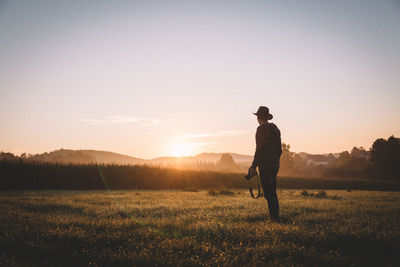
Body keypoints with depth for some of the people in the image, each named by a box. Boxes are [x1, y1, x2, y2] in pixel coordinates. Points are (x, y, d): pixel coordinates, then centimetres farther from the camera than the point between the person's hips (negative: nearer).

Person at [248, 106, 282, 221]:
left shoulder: (261, 129, -11)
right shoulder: (275, 129, 15)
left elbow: (259, 149, -17)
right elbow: (279, 149, 18)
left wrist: (254, 166, -14)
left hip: (265, 165, -9)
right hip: (275, 165, 9)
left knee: (268, 192, -7)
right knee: (272, 191, 14)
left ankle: (273, 217, -8)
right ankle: (275, 216, 17)